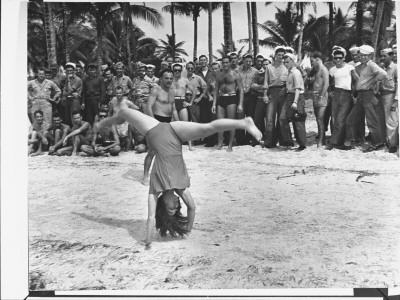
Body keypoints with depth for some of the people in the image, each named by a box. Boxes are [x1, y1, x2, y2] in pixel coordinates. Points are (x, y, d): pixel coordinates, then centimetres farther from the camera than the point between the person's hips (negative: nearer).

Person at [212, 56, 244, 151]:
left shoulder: (235, 74, 1)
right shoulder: (219, 75, 13)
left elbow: (241, 90, -1)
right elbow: (216, 90, 15)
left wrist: (240, 104, -10)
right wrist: (214, 104, 7)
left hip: (231, 99, -4)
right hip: (221, 99, 4)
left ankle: (230, 145, 3)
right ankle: (220, 144, 8)